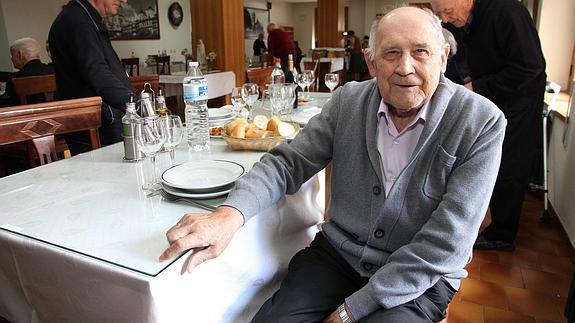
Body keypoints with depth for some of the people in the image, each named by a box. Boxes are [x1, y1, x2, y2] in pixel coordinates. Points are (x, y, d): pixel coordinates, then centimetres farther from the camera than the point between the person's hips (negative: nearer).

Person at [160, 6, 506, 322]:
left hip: (419, 280, -1)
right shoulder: (348, 101, -5)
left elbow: (444, 244, -18)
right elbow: (287, 163, -5)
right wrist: (229, 215, -25)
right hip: (336, 253, 2)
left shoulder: (481, 124, -15)